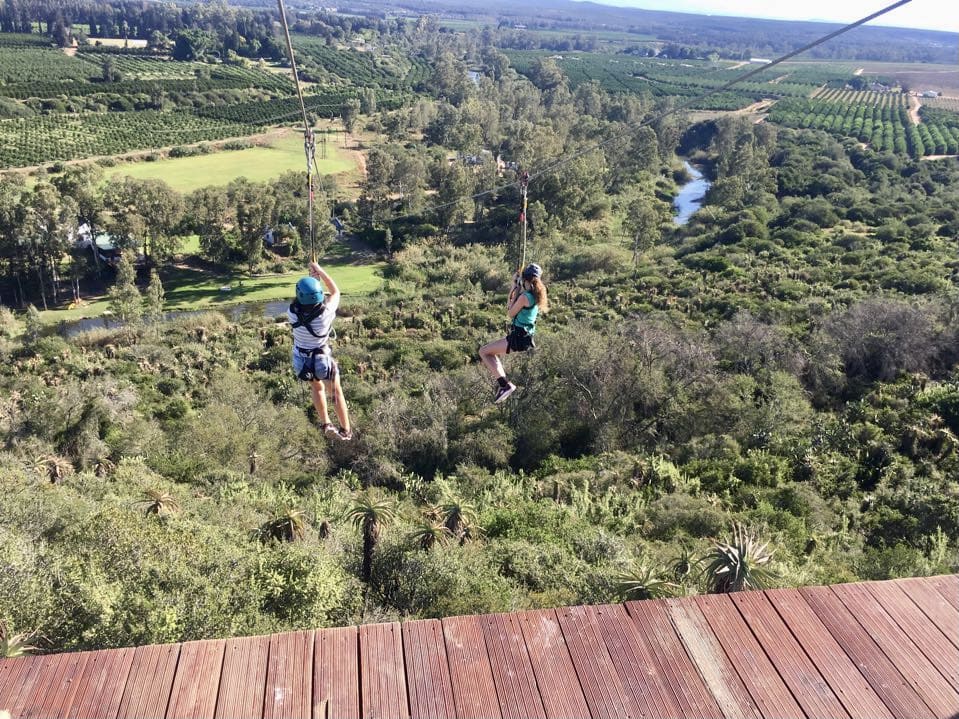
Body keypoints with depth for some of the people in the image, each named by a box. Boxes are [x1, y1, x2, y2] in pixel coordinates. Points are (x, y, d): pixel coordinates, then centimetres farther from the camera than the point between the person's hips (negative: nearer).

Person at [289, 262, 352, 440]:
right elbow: (336, 292, -9)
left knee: (317, 388, 31)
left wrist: (311, 278, 2)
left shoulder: (292, 313, -24)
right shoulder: (325, 313, -30)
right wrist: (320, 271, -5)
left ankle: (326, 425, 36)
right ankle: (346, 430, 33)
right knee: (336, 392, 21)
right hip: (322, 360, -2)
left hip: (301, 361, 3)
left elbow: (299, 303, 3)